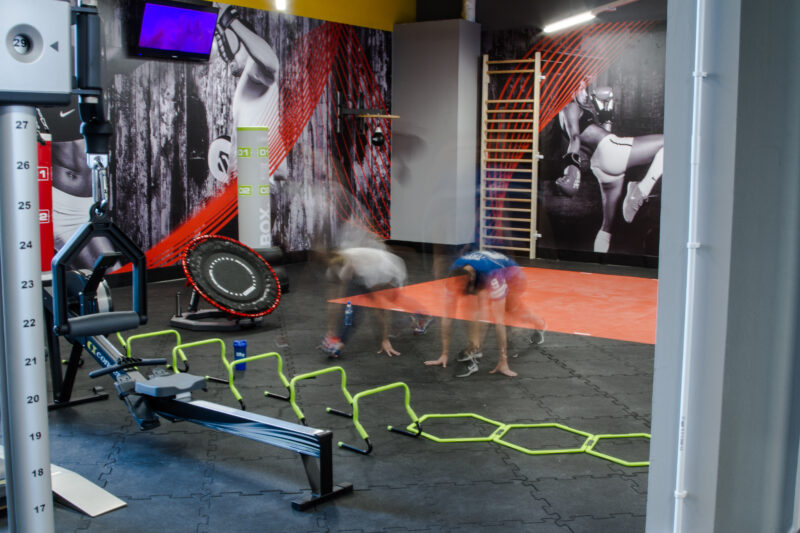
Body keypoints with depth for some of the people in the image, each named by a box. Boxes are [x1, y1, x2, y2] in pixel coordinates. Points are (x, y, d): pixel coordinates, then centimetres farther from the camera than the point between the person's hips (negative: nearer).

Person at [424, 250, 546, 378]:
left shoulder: (493, 277, -48)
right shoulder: (454, 277, -34)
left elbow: (499, 321, -47)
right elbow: (448, 316, -28)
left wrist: (503, 362, -44)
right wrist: (445, 354, -25)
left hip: (512, 274, -4)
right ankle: (474, 349, -14)